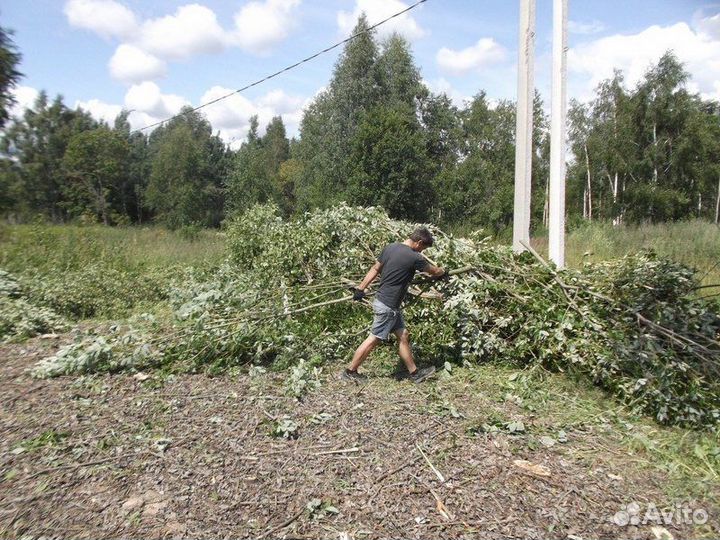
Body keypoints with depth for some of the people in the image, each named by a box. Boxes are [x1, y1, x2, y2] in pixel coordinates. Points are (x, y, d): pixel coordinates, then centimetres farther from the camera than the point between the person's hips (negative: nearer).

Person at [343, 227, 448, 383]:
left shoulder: (390, 247, 4)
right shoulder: (414, 258, -17)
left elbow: (375, 269, 7)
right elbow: (434, 271, 1)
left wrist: (361, 288, 11)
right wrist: (443, 273, 22)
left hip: (381, 300, 9)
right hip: (387, 306, -9)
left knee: (403, 336, 14)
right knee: (373, 339, 3)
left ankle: (414, 373, 23)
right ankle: (350, 371, 15)